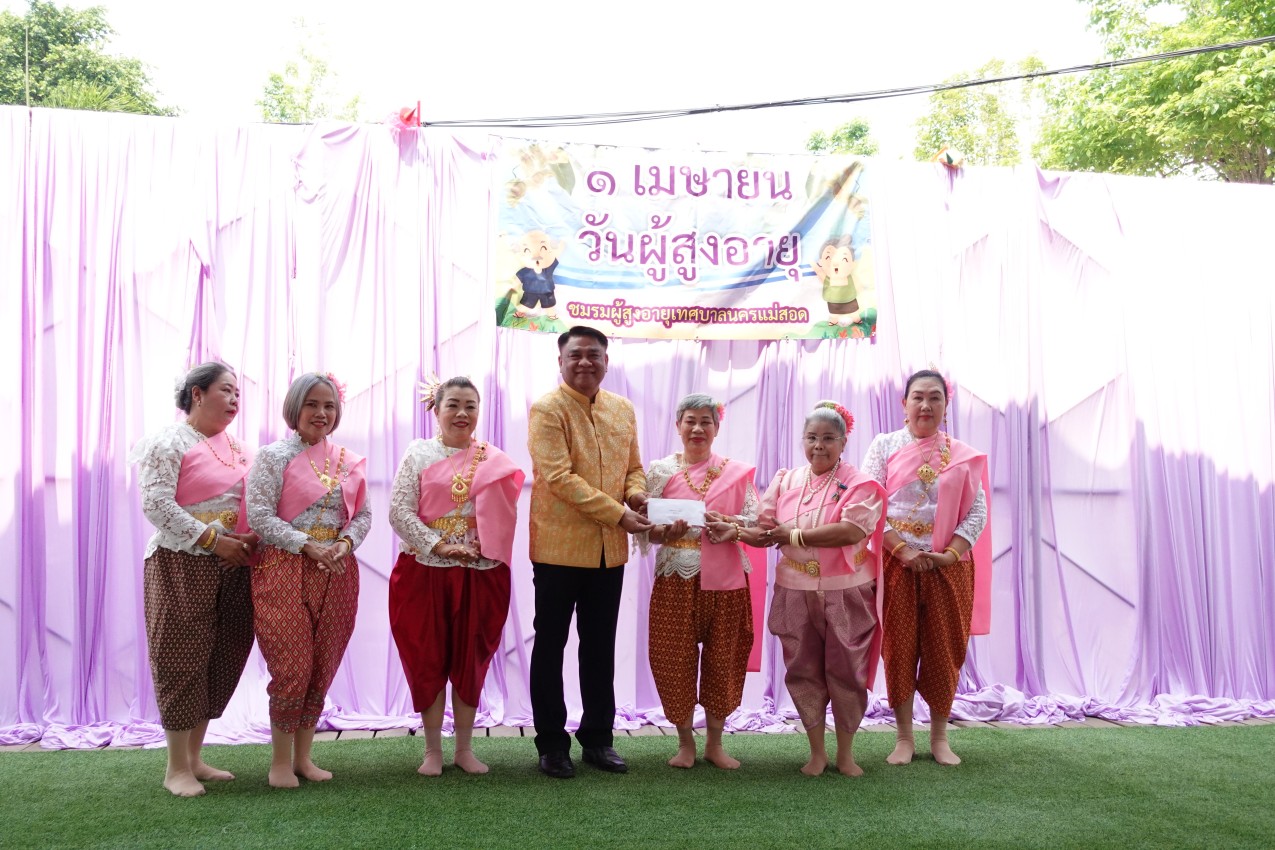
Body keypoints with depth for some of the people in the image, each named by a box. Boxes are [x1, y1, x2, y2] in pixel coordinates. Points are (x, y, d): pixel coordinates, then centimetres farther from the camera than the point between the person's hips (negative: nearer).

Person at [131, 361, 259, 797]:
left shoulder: (239, 448, 16)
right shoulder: (171, 442, -5)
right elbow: (155, 504, -15)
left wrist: (255, 538, -3)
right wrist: (212, 539, -17)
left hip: (232, 568, 7)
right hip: (182, 566, -7)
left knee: (221, 662, 9)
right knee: (183, 661, -2)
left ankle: (195, 758, 22)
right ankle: (177, 768, 9)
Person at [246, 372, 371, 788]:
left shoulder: (348, 460, 11)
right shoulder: (274, 456, -2)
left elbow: (363, 513, 11)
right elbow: (259, 516, -10)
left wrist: (345, 542, -9)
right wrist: (309, 546, -16)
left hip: (337, 570, 5)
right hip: (286, 570, -5)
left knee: (322, 667, 7)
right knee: (292, 665, -6)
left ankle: (304, 757, 20)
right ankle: (280, 762, 10)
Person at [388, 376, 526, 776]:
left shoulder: (494, 459, 6)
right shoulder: (419, 454, 1)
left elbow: (505, 515, 3)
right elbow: (399, 511, -6)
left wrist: (484, 547, -14)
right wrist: (439, 546, -14)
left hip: (480, 574, 2)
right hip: (426, 571, -1)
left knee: (471, 660, 8)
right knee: (428, 660, 4)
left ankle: (465, 748, 20)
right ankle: (432, 750, 17)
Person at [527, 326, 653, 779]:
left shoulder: (623, 409, 11)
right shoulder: (547, 409, -8)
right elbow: (559, 476, -18)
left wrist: (637, 493, -7)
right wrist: (617, 514, -20)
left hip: (610, 549, 5)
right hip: (558, 546, -5)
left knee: (600, 647, 13)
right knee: (551, 645, 6)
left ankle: (597, 737, 25)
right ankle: (551, 742, 16)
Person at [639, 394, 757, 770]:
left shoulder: (736, 472, 5)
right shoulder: (661, 471, 4)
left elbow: (754, 522, 3)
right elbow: (646, 528, 3)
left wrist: (731, 529, -16)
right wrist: (668, 532, -17)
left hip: (725, 580, 1)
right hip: (676, 579, 0)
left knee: (722, 659, 6)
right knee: (676, 660, 1)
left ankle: (714, 743, 22)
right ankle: (685, 742, 19)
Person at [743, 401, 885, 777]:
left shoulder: (859, 484, -6)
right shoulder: (785, 481, 6)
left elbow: (850, 531, -21)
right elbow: (764, 529, 0)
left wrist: (793, 535, -17)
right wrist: (733, 530, -22)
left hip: (845, 594, -3)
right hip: (796, 592, 3)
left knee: (845, 672, 6)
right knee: (803, 672, 8)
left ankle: (846, 753, 22)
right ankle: (816, 752, 23)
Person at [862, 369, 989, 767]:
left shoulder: (962, 454, 8)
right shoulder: (885, 446, 3)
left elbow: (977, 510, 3)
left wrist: (951, 554, -11)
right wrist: (904, 552, -14)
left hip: (948, 566, 1)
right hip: (896, 563, -1)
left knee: (944, 650, 5)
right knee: (899, 648, 3)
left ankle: (939, 737, 19)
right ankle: (904, 737, 15)